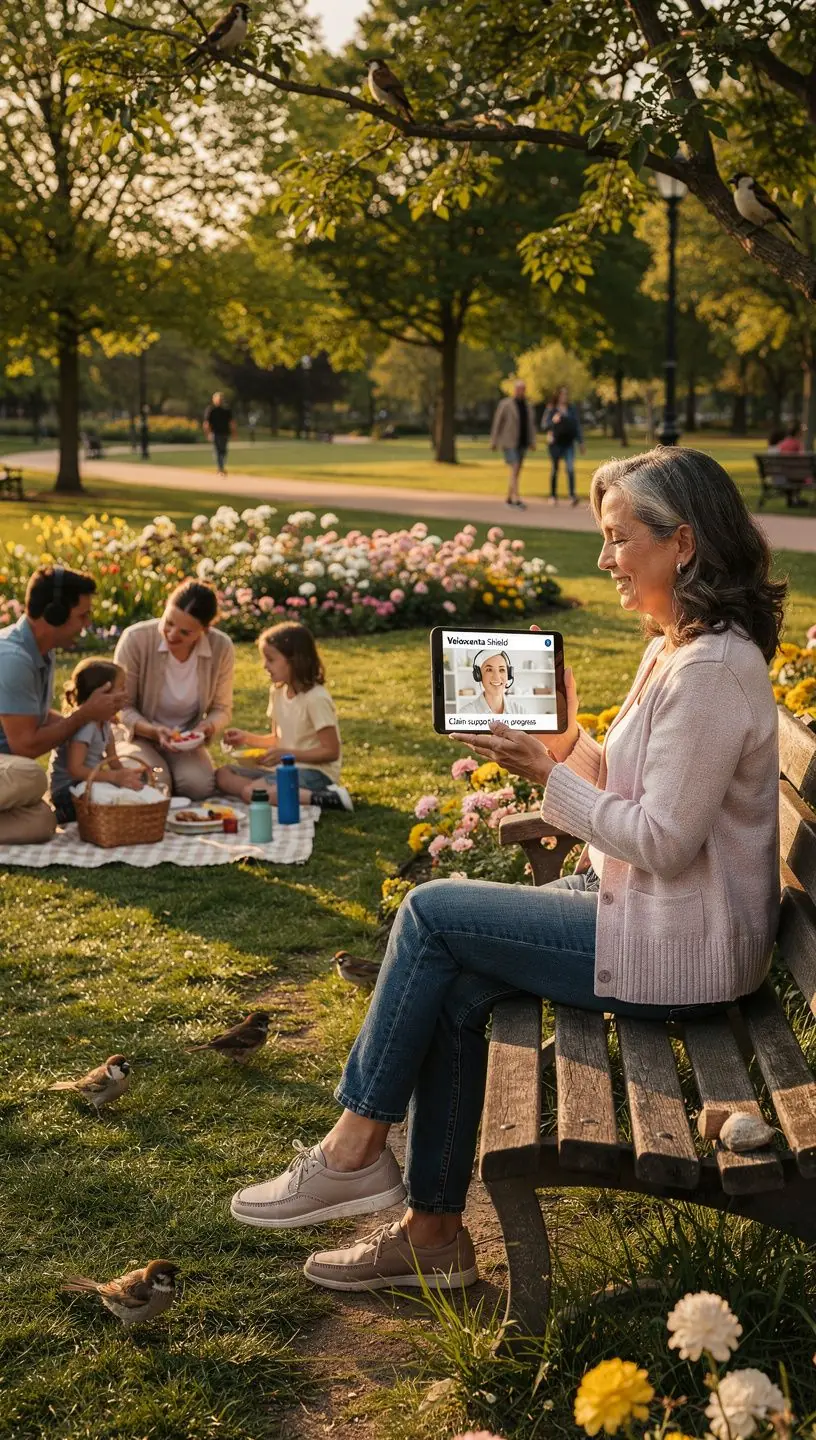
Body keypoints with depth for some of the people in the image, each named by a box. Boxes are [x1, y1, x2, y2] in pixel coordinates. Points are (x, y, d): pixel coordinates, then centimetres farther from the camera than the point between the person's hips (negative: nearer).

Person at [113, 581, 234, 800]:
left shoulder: (222, 648, -14)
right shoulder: (136, 639, -21)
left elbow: (221, 709, 1)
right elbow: (122, 707, -12)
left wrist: (208, 727, -23)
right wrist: (154, 732, -29)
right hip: (139, 735, -2)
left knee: (198, 786, -27)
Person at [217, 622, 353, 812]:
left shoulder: (316, 698, -17)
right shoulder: (278, 692, 9)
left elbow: (331, 751, -16)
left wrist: (286, 753, -20)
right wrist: (247, 737, 3)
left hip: (315, 772, -9)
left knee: (251, 792, -29)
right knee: (223, 775, -2)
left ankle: (322, 798, -27)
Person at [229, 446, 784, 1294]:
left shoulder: (713, 668, -21)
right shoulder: (670, 648, 11)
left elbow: (662, 841, -23)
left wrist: (548, 776, -15)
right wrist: (567, 741, -1)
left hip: (677, 945, -9)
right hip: (636, 902, 9)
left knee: (433, 913, -11)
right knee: (454, 987, -3)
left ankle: (355, 1151, 3)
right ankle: (433, 1232, 5)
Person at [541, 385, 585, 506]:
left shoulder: (573, 409, 11)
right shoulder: (551, 409, 2)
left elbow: (577, 426, 15)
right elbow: (544, 425, -1)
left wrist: (581, 442, 12)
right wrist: (553, 421, -21)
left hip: (568, 443, 2)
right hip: (555, 443, -1)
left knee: (570, 468, -14)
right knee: (555, 469, 7)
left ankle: (572, 495, -22)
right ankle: (553, 496, 18)